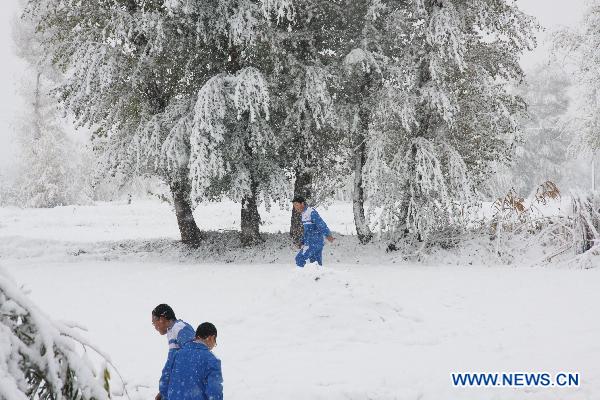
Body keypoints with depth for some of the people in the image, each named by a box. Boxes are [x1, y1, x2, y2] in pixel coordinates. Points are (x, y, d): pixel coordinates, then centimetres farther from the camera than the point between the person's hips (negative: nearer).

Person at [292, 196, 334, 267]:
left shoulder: (311, 212, -13)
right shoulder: (304, 214, 16)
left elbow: (321, 224, -23)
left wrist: (327, 235, -32)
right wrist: (303, 242, 23)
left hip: (314, 242, -9)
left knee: (299, 259, -11)